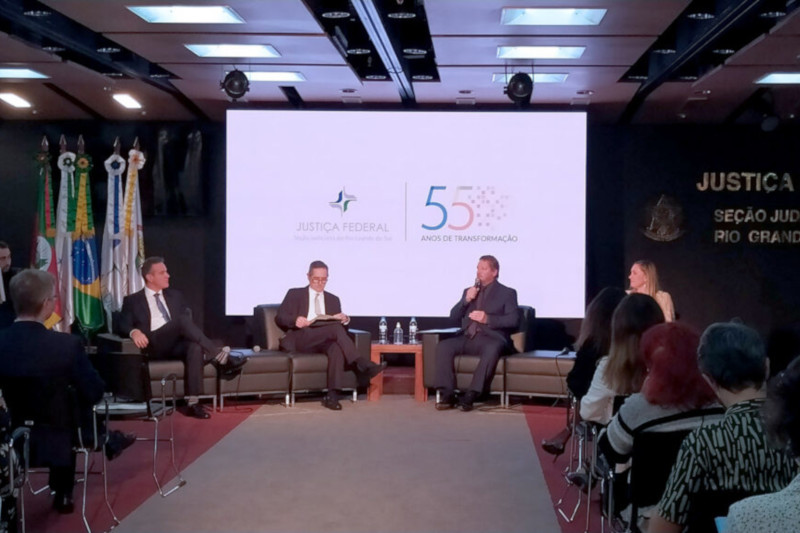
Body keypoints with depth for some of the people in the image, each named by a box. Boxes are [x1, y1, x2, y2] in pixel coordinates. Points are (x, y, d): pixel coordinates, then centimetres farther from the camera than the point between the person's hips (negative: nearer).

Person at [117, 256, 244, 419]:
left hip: (177, 344, 3)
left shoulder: (175, 296, 26)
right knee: (182, 320, -31)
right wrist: (134, 331, -23)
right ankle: (220, 357, -33)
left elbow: (188, 317, 19)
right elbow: (123, 326, 2)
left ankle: (192, 403, -40)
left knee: (195, 347, -35)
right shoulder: (132, 301, 14)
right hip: (153, 345, -3)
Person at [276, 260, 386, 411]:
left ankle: (332, 395, -43)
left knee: (337, 348, -36)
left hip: (327, 340, 3)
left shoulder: (333, 300, 25)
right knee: (335, 328, -33)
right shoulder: (295, 294, 16)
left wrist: (345, 320, -6)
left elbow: (340, 325, 19)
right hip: (301, 339, -3)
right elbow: (279, 317, 7)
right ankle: (362, 365, -38)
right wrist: (295, 320, -15)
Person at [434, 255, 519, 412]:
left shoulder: (507, 293, 10)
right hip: (467, 338, 4)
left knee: (492, 349, -39)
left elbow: (513, 320, -3)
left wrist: (488, 319, -16)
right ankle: (448, 394, -27)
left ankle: (470, 395, -40)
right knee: (443, 346, -25)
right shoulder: (468, 291, 24)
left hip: (490, 338, -4)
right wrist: (466, 300, -1)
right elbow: (454, 317, 16)